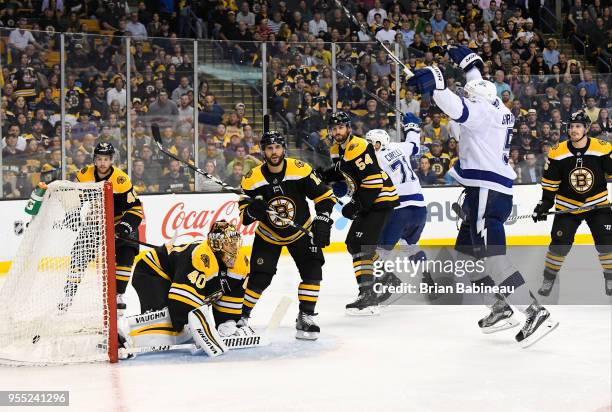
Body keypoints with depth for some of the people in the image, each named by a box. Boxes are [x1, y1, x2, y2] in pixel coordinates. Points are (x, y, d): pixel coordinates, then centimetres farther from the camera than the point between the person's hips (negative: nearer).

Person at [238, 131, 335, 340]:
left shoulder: (300, 170, -21)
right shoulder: (252, 179, -18)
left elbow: (325, 196, -13)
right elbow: (244, 216, -11)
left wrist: (322, 222, -24)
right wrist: (252, 210, -34)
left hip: (301, 232, 0)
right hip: (268, 236, 0)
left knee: (312, 270, -13)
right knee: (259, 278, -7)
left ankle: (305, 318, -1)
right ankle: (240, 316, 12)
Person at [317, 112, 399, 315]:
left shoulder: (358, 148, -22)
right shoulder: (336, 149, 8)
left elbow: (373, 181, -26)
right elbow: (341, 172, 25)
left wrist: (356, 205, -25)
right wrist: (324, 175, 5)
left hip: (381, 198, -10)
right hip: (365, 200, 11)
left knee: (361, 245, -17)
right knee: (353, 243, 18)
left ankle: (368, 296, -19)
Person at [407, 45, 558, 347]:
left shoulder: (481, 111, -9)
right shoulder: (496, 108, 18)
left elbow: (456, 108, -31)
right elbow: (480, 89, 39)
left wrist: (435, 84, -40)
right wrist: (469, 65, 48)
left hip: (487, 190, -10)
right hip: (485, 189, 10)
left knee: (491, 255, -17)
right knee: (467, 251, 16)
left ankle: (536, 313, -22)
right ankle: (501, 309, 17)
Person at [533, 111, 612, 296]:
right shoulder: (558, 153, -10)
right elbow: (549, 181, -1)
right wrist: (545, 204, -5)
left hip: (597, 204, 0)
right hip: (567, 206, 0)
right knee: (560, 243, -6)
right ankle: (548, 279, 11)